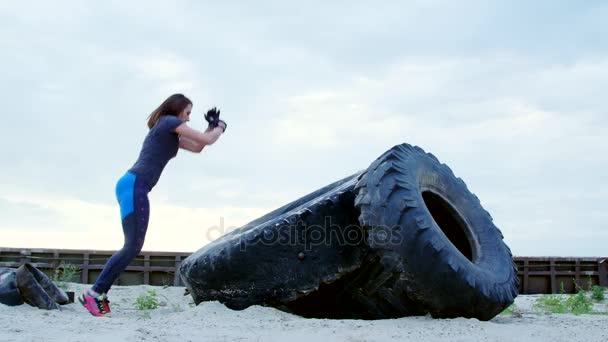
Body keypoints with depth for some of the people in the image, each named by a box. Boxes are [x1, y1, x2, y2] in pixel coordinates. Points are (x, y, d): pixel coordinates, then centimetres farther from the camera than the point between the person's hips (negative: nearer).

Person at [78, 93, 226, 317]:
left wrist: (212, 125, 26)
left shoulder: (169, 133, 26)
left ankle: (99, 294, 6)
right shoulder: (169, 122, -1)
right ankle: (93, 294, -11)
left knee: (133, 246, 7)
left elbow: (197, 148, 34)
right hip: (134, 185, -10)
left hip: (131, 186, 10)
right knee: (132, 247, -12)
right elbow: (207, 140, -5)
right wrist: (220, 127, 15)